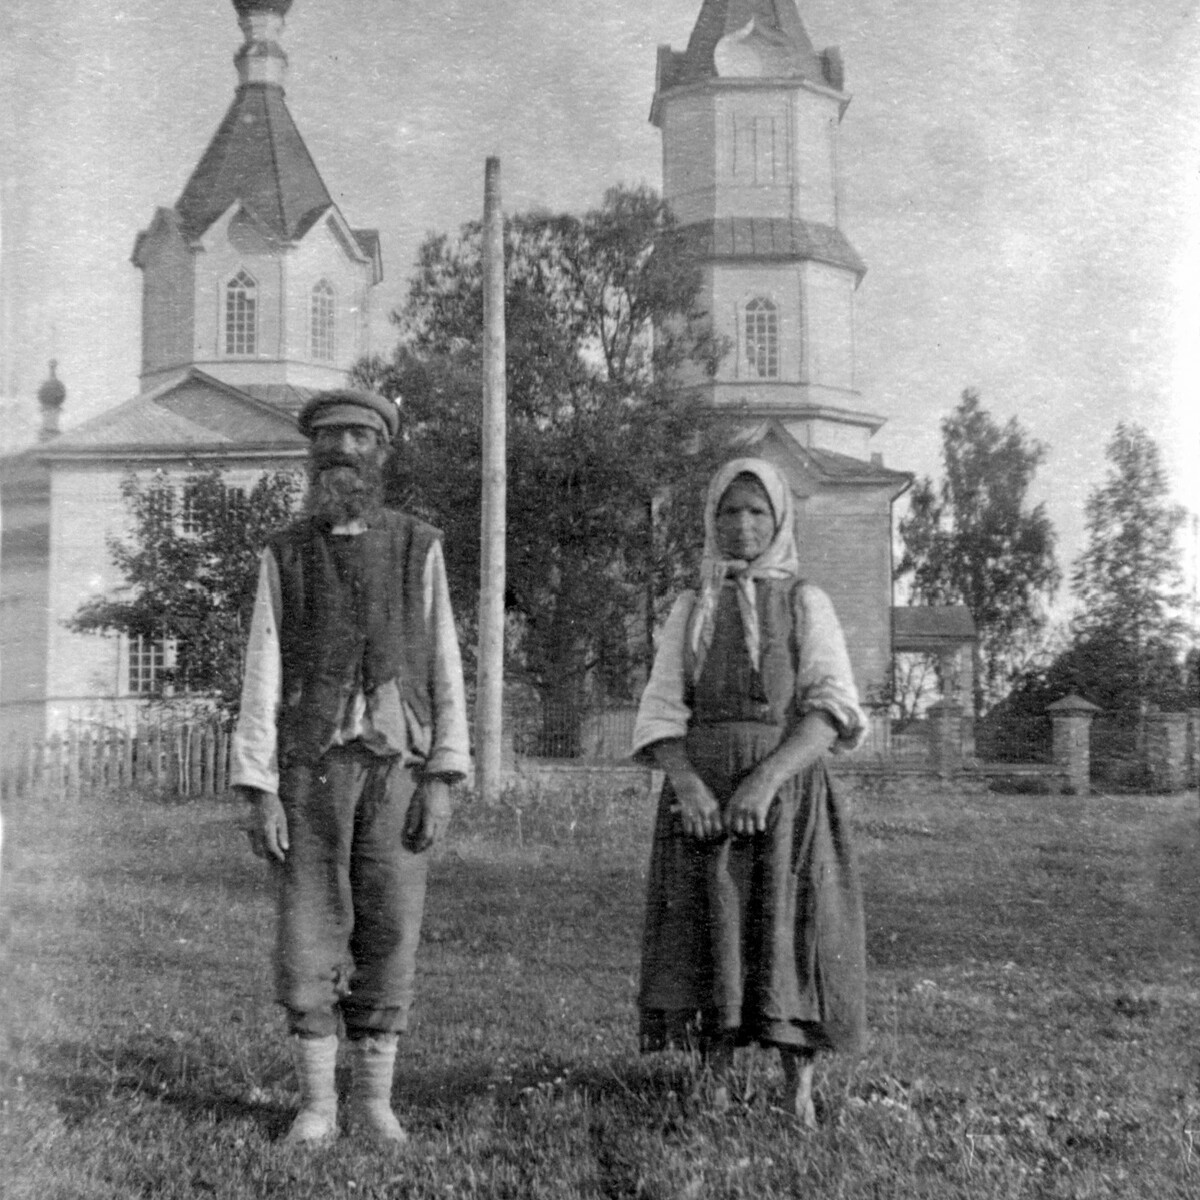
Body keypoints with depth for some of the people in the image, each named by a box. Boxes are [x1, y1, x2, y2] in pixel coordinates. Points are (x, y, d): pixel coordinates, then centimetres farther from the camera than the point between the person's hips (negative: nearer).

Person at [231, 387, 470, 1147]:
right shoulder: (284, 557, 6)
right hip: (312, 767, 0)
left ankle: (375, 1101, 13)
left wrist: (444, 781, -8)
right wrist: (260, 792, -8)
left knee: (389, 936, 1)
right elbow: (263, 678, 1)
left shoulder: (418, 548, 5)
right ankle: (318, 1104, 10)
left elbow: (443, 668, 1)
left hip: (398, 766, 0)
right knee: (309, 939, -1)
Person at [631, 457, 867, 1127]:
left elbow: (832, 709, -5)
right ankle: (717, 1091, 3)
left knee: (788, 940, -6)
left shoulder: (806, 603, 7)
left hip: (786, 790, -2)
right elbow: (660, 712, 5)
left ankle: (801, 1098, -1)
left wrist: (766, 779, -19)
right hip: (701, 793, 2)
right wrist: (686, 783, -15)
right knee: (709, 934, -2)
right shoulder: (690, 611, 14)